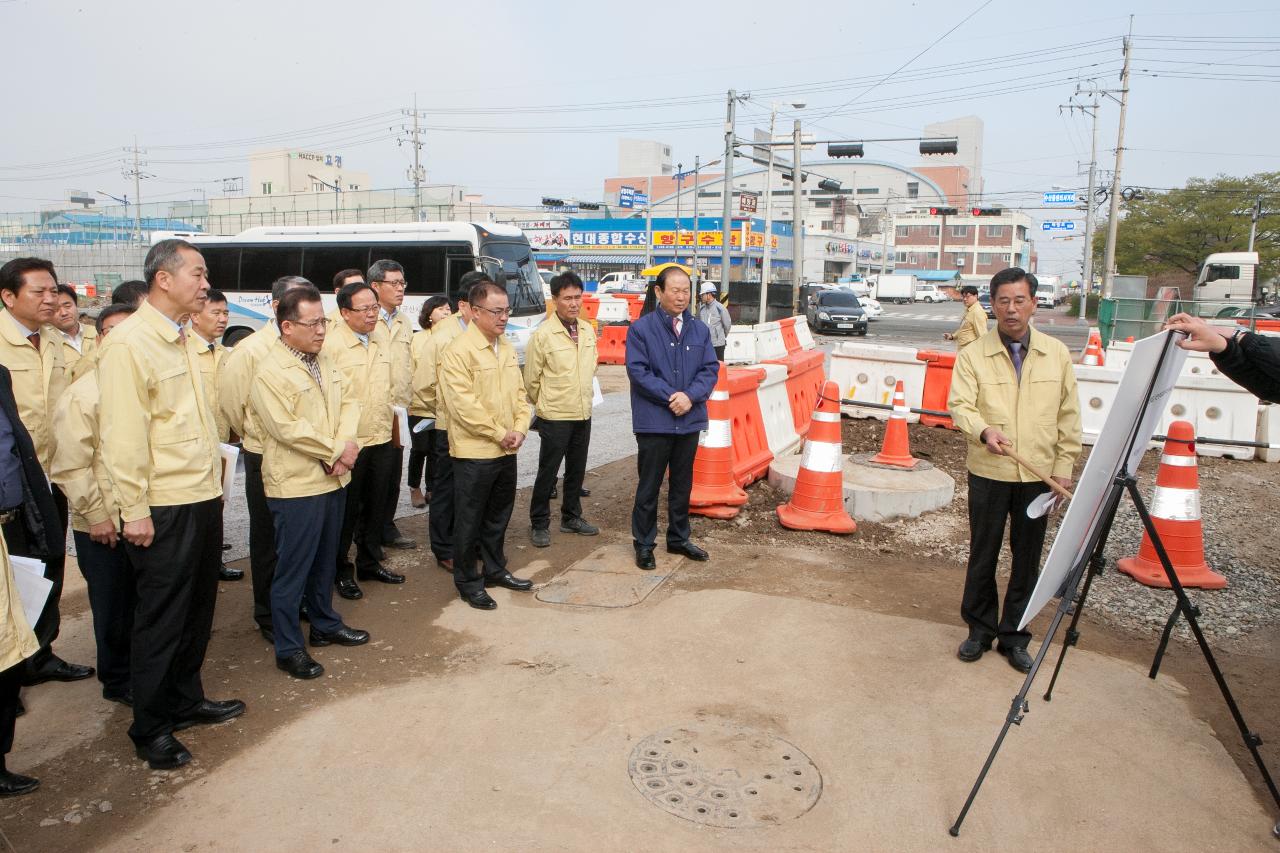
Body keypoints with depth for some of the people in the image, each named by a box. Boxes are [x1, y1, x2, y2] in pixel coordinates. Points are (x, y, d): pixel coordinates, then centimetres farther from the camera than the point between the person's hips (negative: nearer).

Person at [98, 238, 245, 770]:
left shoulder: (179, 339, 12)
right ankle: (150, 729, 21)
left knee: (196, 611, 18)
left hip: (203, 497, 8)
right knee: (161, 619, 5)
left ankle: (186, 701, 35)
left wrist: (213, 476, 13)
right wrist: (134, 511, -18)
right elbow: (123, 435, -18)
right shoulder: (129, 343, -15)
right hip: (164, 507, -8)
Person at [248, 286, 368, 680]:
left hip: (332, 479, 8)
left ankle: (324, 625, 36)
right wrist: (335, 452, -14)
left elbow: (348, 400, 7)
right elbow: (288, 428, -21)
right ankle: (289, 648, 13)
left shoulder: (324, 359, 9)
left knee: (325, 559, 20)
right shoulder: (269, 372, -15)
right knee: (293, 568, 1)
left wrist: (345, 444, -10)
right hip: (296, 485, -8)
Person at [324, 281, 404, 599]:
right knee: (346, 511, 6)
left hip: (381, 439, 6)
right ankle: (341, 571, 23)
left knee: (376, 507, 17)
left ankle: (370, 563, 33)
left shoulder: (382, 335, 8)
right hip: (348, 443, -6)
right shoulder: (331, 344, -14)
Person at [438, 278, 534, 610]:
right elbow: (463, 403, -20)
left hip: (506, 451, 7)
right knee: (469, 521, 5)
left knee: (498, 516, 19)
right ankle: (468, 582, 18)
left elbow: (519, 392, 12)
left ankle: (494, 569, 35)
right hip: (474, 452, -7)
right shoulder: (459, 351, -15)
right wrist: (499, 434, -16)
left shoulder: (506, 348, 10)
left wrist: (519, 428, -3)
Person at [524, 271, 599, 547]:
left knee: (576, 470, 16)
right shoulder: (543, 334, -13)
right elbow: (531, 379, -7)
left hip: (583, 414, 6)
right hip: (554, 417, -6)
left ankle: (571, 517, 30)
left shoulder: (588, 331, 6)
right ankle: (539, 524, 16)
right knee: (547, 472, 3)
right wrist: (544, 405, 4)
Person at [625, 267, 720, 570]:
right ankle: (644, 544, 19)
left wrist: (690, 396, -14)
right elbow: (637, 370, -13)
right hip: (654, 422, -4)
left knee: (682, 484, 16)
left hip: (690, 420, 5)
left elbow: (710, 369, 3)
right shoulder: (641, 328, -7)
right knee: (649, 486, 5)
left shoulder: (700, 329, 6)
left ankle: (679, 539, 32)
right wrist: (670, 396, -18)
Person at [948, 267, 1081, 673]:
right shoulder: (973, 354, -2)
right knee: (983, 553, 9)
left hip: (1038, 474, 2)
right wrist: (984, 430, -31)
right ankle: (980, 629, 26)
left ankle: (1015, 636, 24)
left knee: (1027, 557, 9)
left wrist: (1064, 465, 2)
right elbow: (960, 405, -11)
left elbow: (1068, 415, 7)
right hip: (988, 472, -1)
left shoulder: (1057, 354, 5)